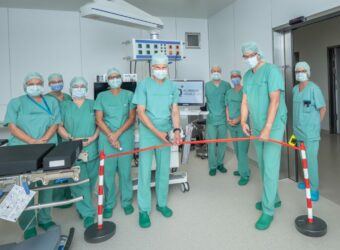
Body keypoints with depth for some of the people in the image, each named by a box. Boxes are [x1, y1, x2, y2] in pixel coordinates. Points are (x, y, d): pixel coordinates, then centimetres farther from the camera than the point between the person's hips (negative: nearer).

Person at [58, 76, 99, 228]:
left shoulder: (93, 104, 11)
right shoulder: (64, 106, 9)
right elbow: (59, 127, 3)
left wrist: (93, 138, -10)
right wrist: (71, 139, -12)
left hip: (92, 149, 2)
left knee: (90, 181, 9)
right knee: (79, 182, -5)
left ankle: (82, 207, 30)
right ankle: (88, 213, 3)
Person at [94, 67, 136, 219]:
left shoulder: (129, 95, 4)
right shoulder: (101, 96, 7)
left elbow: (132, 118, -1)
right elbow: (99, 120, 1)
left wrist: (117, 134, -10)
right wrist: (110, 136, -11)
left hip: (126, 137, 0)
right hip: (106, 138, 1)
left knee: (125, 171, 4)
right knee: (108, 172, 4)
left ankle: (127, 202, 21)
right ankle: (109, 204, 19)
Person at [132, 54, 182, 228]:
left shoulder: (172, 87, 4)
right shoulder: (143, 85, -6)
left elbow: (175, 111, 3)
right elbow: (140, 112, -11)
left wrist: (176, 130, -14)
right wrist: (157, 132, -18)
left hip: (165, 133, 4)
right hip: (147, 133, -3)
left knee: (164, 170, 11)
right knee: (145, 172, -1)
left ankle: (162, 203, 28)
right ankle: (144, 210, 12)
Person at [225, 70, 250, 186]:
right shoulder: (229, 92, 13)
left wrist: (238, 119, -17)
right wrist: (228, 119, 0)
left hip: (242, 123, -6)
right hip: (232, 124, 6)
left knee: (242, 149, -8)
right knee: (236, 148, 12)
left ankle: (244, 174, -2)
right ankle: (242, 169, 25)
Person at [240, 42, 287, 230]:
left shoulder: (271, 70, -12)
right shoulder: (247, 76, 11)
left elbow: (275, 101, -20)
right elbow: (245, 101, 9)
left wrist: (267, 129, -25)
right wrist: (243, 122, -6)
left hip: (273, 126, -7)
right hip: (256, 128, 7)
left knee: (270, 167, -6)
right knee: (262, 166, 14)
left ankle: (268, 210, 5)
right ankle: (273, 199, 32)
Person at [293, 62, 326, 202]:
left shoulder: (313, 88, -10)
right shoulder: (295, 89, 9)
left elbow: (323, 108, -6)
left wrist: (315, 125, -2)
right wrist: (297, 125, 14)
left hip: (310, 131, -6)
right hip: (298, 129, 6)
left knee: (311, 159, -7)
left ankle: (314, 188, 2)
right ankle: (308, 181, 28)